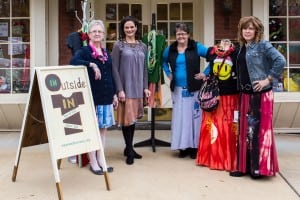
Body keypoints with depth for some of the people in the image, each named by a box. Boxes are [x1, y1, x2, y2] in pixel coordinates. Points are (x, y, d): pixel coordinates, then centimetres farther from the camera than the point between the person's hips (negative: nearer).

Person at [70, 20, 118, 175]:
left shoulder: (106, 53, 15)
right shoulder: (84, 50, -3)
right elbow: (73, 61, -24)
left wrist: (114, 94, 15)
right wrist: (91, 64, -29)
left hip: (106, 96, 6)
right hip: (91, 95, -6)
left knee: (103, 128, 10)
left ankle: (100, 160, 20)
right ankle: (93, 162, 9)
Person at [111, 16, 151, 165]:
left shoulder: (142, 46, 10)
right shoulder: (118, 45, -2)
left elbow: (144, 68, 13)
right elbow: (115, 69, -7)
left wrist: (145, 87, 5)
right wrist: (120, 89, -13)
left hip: (138, 88, 4)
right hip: (125, 87, -4)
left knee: (133, 118, 10)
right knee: (127, 118, -3)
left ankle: (129, 148, 21)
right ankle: (130, 150, 8)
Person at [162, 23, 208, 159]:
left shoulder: (196, 47, -3)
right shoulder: (170, 49, 8)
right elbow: (164, 61, 26)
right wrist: (168, 73, 13)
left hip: (193, 88, -3)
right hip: (177, 89, 3)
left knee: (194, 116, -1)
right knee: (179, 117, 6)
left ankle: (194, 146, 9)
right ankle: (183, 146, 16)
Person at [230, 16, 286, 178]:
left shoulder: (263, 45, -9)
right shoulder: (242, 47, 12)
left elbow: (280, 61, -19)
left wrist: (268, 80, -17)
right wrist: (241, 89, 11)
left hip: (260, 94, -8)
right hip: (245, 94, 8)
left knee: (259, 129, -4)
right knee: (245, 129, 10)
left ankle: (260, 167, 6)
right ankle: (245, 166, 20)